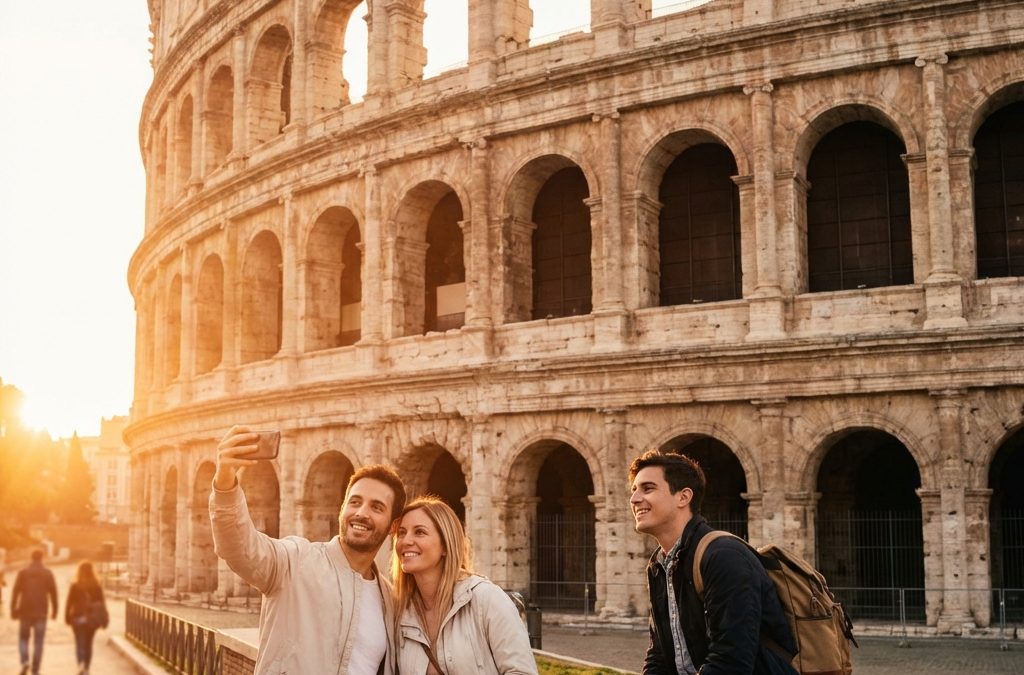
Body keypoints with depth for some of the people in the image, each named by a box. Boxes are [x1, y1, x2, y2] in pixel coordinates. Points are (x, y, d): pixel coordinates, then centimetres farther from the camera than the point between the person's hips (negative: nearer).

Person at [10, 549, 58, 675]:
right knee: (38, 642, 6)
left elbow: (15, 592, -1)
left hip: (25, 611, 0)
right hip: (41, 612, 0)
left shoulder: (23, 573, 0)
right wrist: (55, 610, 7)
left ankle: (24, 661, -10)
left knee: (23, 638, 13)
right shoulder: (48, 574, 1)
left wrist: (13, 609, 3)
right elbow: (53, 593, 1)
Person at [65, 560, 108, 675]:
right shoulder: (97, 586, -2)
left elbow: (69, 602, -5)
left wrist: (67, 617, 4)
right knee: (88, 644, 15)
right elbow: (102, 603, -1)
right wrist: (104, 620, 4)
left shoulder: (75, 586, -8)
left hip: (78, 618, -2)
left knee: (80, 643, 0)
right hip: (92, 619, 2)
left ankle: (81, 663, -25)